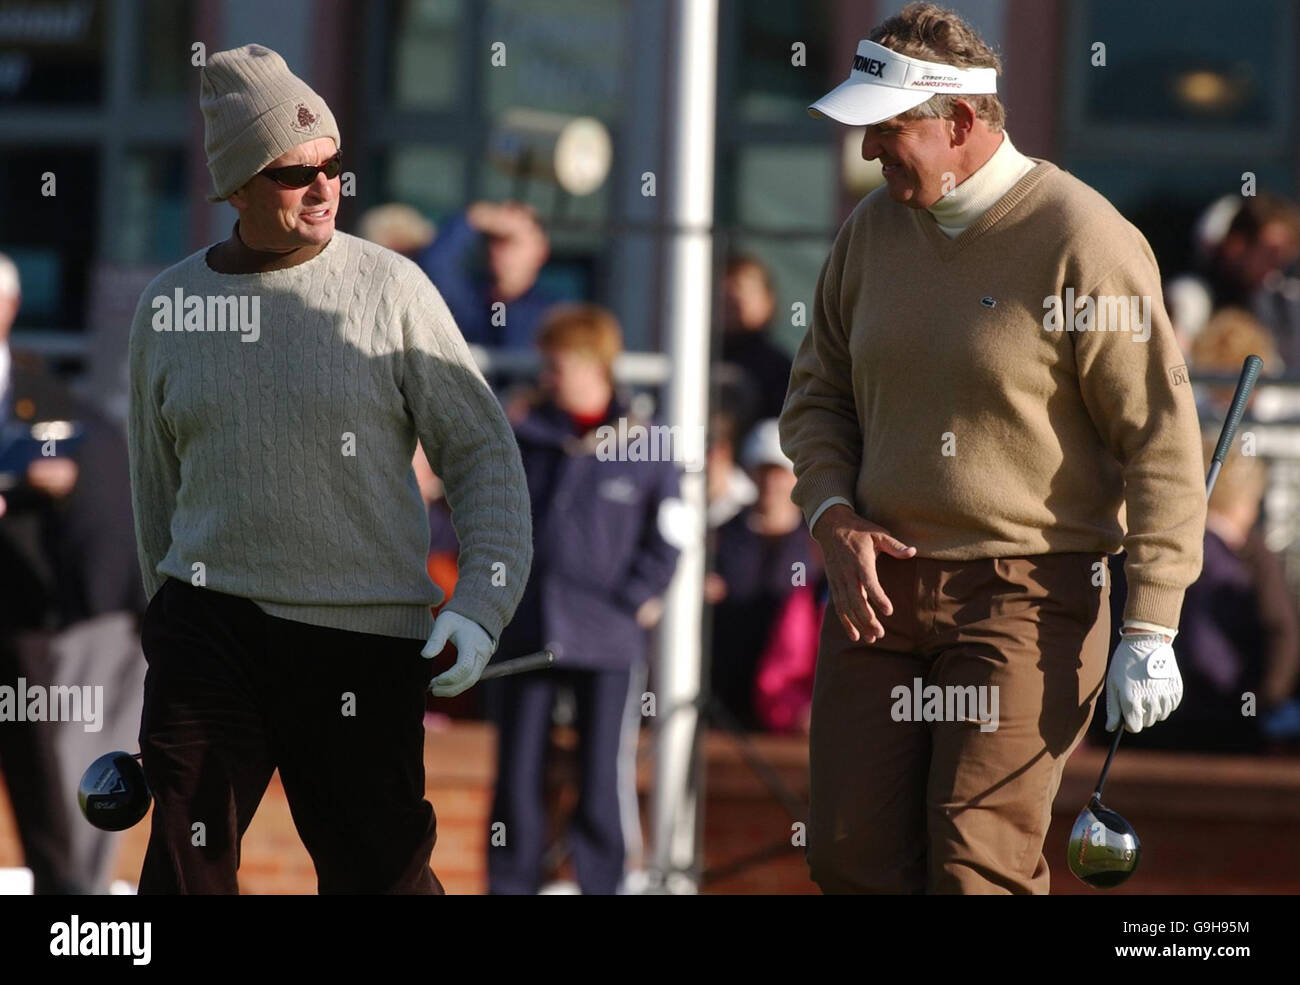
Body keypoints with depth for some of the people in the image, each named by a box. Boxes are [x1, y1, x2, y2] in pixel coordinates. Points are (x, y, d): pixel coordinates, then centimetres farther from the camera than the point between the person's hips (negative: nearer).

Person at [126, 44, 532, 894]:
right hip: (210, 624, 2)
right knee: (186, 864, -8)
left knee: (379, 872, 1)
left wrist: (482, 603, -12)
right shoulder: (168, 309, 8)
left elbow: (484, 453, 0)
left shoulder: (390, 290, -1)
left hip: (364, 634, -2)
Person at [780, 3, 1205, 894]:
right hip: (880, 586, 6)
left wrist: (1151, 627, -16)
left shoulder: (1081, 239, -11)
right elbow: (818, 395, 20)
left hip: (1025, 596, -6)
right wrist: (832, 515, 0)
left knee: (979, 863, -13)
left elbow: (1163, 441, -11)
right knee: (853, 856, 2)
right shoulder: (874, 229, 9)